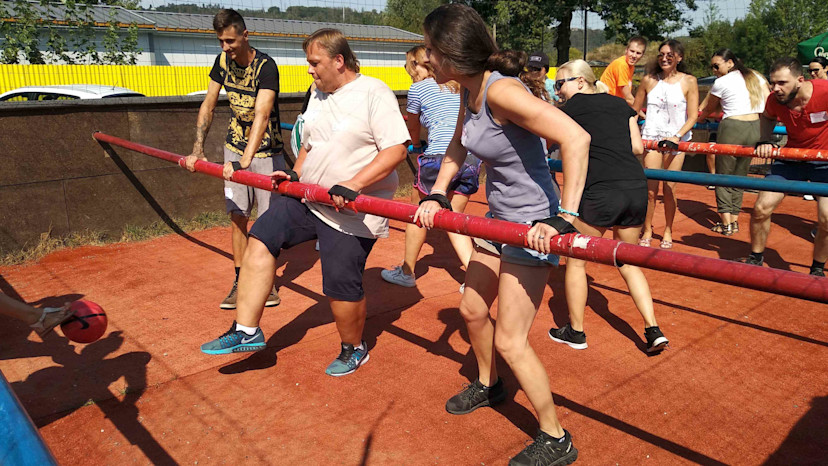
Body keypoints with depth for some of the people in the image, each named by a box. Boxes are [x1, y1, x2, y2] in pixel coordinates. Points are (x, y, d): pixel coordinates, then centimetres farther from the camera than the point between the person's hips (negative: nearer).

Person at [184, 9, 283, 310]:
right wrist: (198, 149, -5)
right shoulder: (223, 62, -3)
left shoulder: (266, 67, -22)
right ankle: (240, 282, 16)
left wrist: (245, 160, -47)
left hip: (265, 151, -5)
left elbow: (261, 115, -36)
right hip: (235, 147, 5)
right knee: (237, 216, 5)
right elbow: (208, 105, 4)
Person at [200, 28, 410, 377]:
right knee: (260, 239, -5)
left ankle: (354, 349, 26)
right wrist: (295, 175, 6)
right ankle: (246, 331, 4)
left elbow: (396, 149, -20)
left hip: (351, 213, -8)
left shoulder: (374, 93, -12)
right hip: (308, 197, 8)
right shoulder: (318, 95, 13)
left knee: (341, 288, -3)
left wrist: (353, 184, -29)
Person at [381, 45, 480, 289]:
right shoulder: (459, 87, 20)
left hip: (440, 157, -5)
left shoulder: (418, 89, 6)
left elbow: (413, 127, 20)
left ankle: (407, 272, 27)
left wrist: (417, 147, 40)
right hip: (472, 158, 5)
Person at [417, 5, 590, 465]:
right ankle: (488, 385, 51)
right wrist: (436, 195, 8)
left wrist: (564, 217, -36)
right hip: (499, 219, 9)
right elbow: (457, 147, 19)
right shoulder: (468, 91, 2)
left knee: (510, 341, -3)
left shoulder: (501, 92, -26)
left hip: (534, 227, -9)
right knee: (472, 310, 23)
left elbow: (576, 138, -35)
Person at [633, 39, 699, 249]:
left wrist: (677, 136, -17)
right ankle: (647, 231, 11)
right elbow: (634, 109, 12)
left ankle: (668, 232, 19)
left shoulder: (688, 81, -1)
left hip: (676, 140, 0)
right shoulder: (649, 80, 3)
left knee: (669, 189, 2)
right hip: (651, 137, 1)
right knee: (650, 189, -4)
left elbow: (693, 116, -4)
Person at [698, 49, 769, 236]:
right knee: (740, 175, 15)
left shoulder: (721, 82, -2)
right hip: (754, 129, 6)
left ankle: (726, 224, 4)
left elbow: (708, 109, 13)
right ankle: (734, 221, 19)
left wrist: (700, 118, 33)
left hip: (732, 128, -6)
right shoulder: (756, 77, 14)